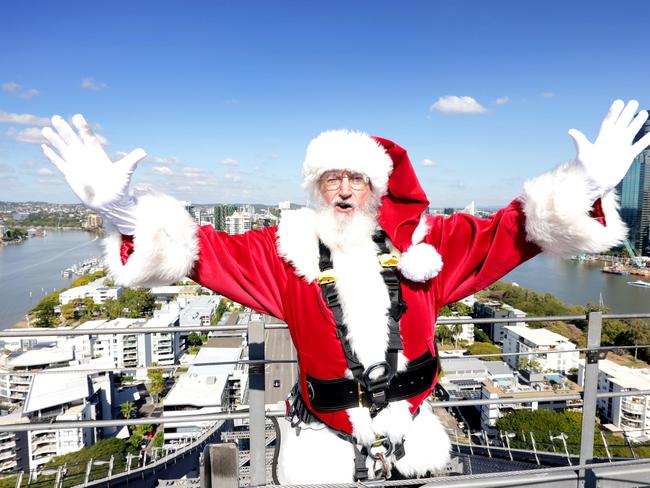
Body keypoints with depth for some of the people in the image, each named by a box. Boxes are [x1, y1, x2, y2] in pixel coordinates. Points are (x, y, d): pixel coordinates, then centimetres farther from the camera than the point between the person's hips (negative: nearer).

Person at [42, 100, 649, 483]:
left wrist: (583, 188, -17)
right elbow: (210, 251, -16)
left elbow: (504, 233, -7)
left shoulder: (421, 242, -7)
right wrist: (127, 213, -29)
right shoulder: (287, 250, -10)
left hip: (410, 434, 2)